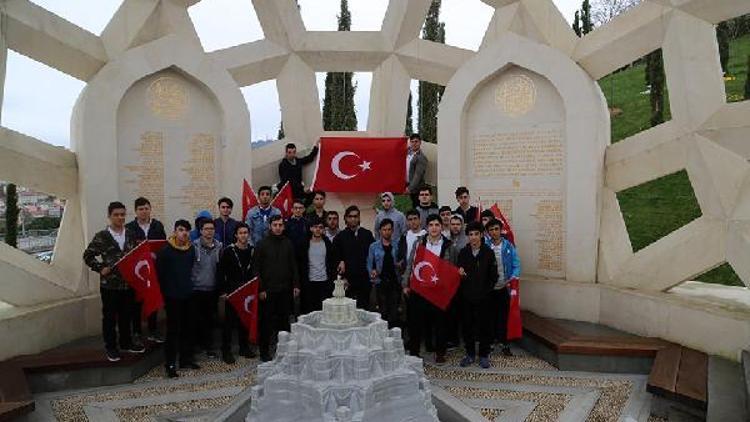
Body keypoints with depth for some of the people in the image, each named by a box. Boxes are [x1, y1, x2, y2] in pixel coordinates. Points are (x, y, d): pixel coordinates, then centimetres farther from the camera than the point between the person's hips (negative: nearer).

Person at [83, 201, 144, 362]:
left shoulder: (131, 235, 4)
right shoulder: (101, 236, -7)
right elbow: (88, 256, -2)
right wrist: (100, 269, -11)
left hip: (129, 283, 4)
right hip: (109, 284, -4)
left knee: (127, 315, 15)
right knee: (109, 317, 8)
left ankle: (126, 342, 31)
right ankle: (110, 347, 21)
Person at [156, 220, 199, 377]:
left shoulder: (191, 249, 6)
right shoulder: (165, 250, -8)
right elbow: (160, 272, -7)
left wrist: (189, 285, 10)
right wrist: (165, 292, -6)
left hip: (188, 295, 5)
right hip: (172, 296, -5)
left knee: (187, 328, 11)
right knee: (173, 330, -1)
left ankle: (186, 359, 24)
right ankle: (170, 364, 7)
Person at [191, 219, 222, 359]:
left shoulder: (219, 247, 3)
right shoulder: (194, 246, -7)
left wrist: (220, 287, 8)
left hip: (212, 290, 3)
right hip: (196, 289, -3)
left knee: (210, 319, 9)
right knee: (197, 319, 6)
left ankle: (209, 346, 21)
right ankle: (196, 344, 22)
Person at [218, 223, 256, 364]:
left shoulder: (252, 251, 5)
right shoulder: (228, 251, -6)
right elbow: (221, 272, -7)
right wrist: (223, 291, -11)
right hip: (232, 291, -4)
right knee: (229, 321, 1)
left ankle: (244, 347, 25)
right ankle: (226, 351, 10)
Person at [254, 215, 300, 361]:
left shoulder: (288, 244, 8)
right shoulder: (262, 245, -2)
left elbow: (293, 266, 11)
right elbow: (257, 269, -3)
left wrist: (296, 285, 4)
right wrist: (260, 289, -9)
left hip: (285, 289, 3)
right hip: (268, 290, -3)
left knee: (284, 320, 8)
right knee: (266, 321, 3)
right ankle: (264, 351, 14)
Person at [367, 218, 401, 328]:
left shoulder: (397, 246, 6)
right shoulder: (374, 246, 5)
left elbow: (401, 262, 9)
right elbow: (369, 264, 5)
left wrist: (400, 265, -12)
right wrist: (372, 272, -14)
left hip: (395, 282, 0)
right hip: (380, 282, 0)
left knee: (394, 311, -2)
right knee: (383, 311, 5)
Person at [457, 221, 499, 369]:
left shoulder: (488, 252, -3)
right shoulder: (463, 252, 3)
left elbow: (493, 276, -1)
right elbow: (458, 273, 8)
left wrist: (487, 290, -6)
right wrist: (459, 273, -13)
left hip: (484, 297, -2)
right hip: (466, 296, 2)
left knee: (485, 326, 5)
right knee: (467, 326, 8)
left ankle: (484, 355, 19)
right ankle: (470, 354, 23)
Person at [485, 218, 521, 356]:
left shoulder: (508, 246, -1)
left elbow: (516, 265, -2)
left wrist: (513, 277, -18)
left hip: (503, 287, 0)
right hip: (488, 287, 0)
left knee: (503, 316, 5)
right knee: (490, 315, 9)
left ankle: (503, 343, 16)